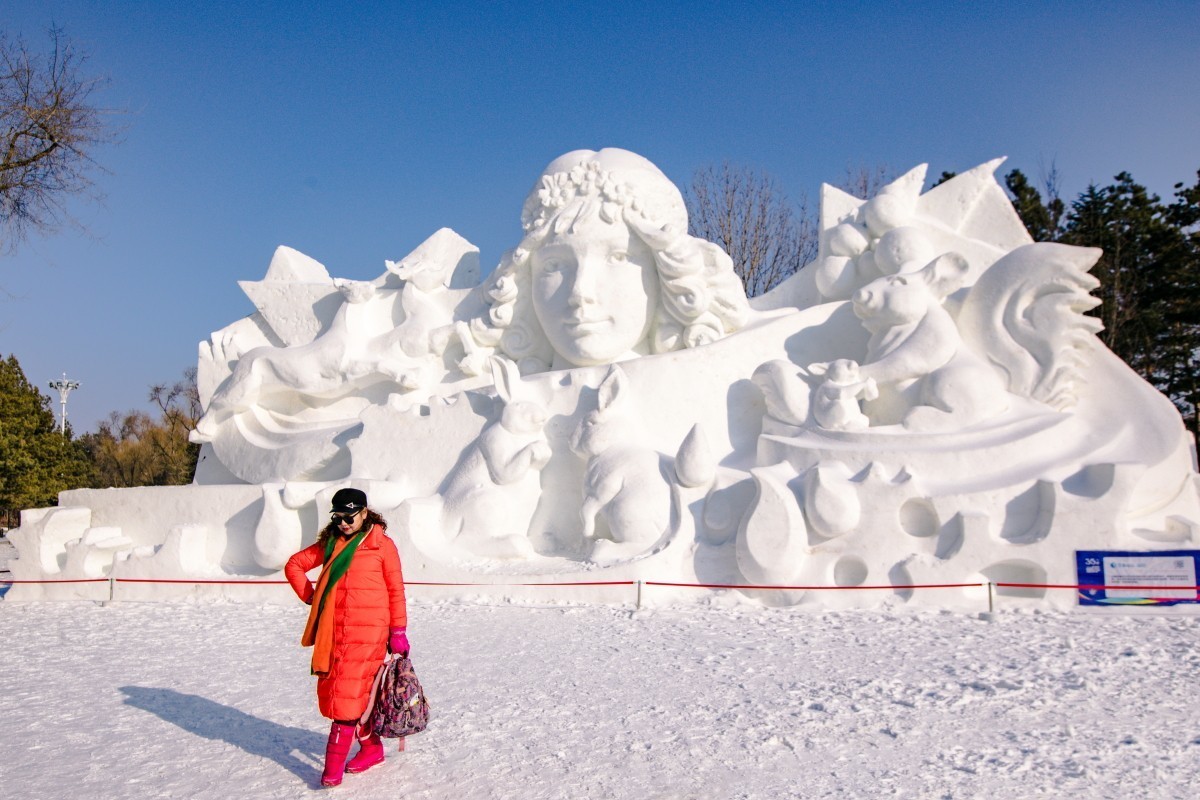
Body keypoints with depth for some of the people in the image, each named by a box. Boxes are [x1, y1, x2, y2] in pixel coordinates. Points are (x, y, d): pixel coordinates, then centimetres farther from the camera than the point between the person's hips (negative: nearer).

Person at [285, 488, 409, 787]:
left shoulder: (382, 544, -2)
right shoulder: (330, 543, 12)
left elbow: (396, 590, -2)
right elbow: (294, 564, 20)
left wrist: (398, 631, -3)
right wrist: (310, 596, 8)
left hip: (367, 630, -6)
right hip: (333, 630, 6)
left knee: (349, 691, -9)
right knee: (332, 689, 11)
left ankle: (334, 762, 0)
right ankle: (371, 747, 26)